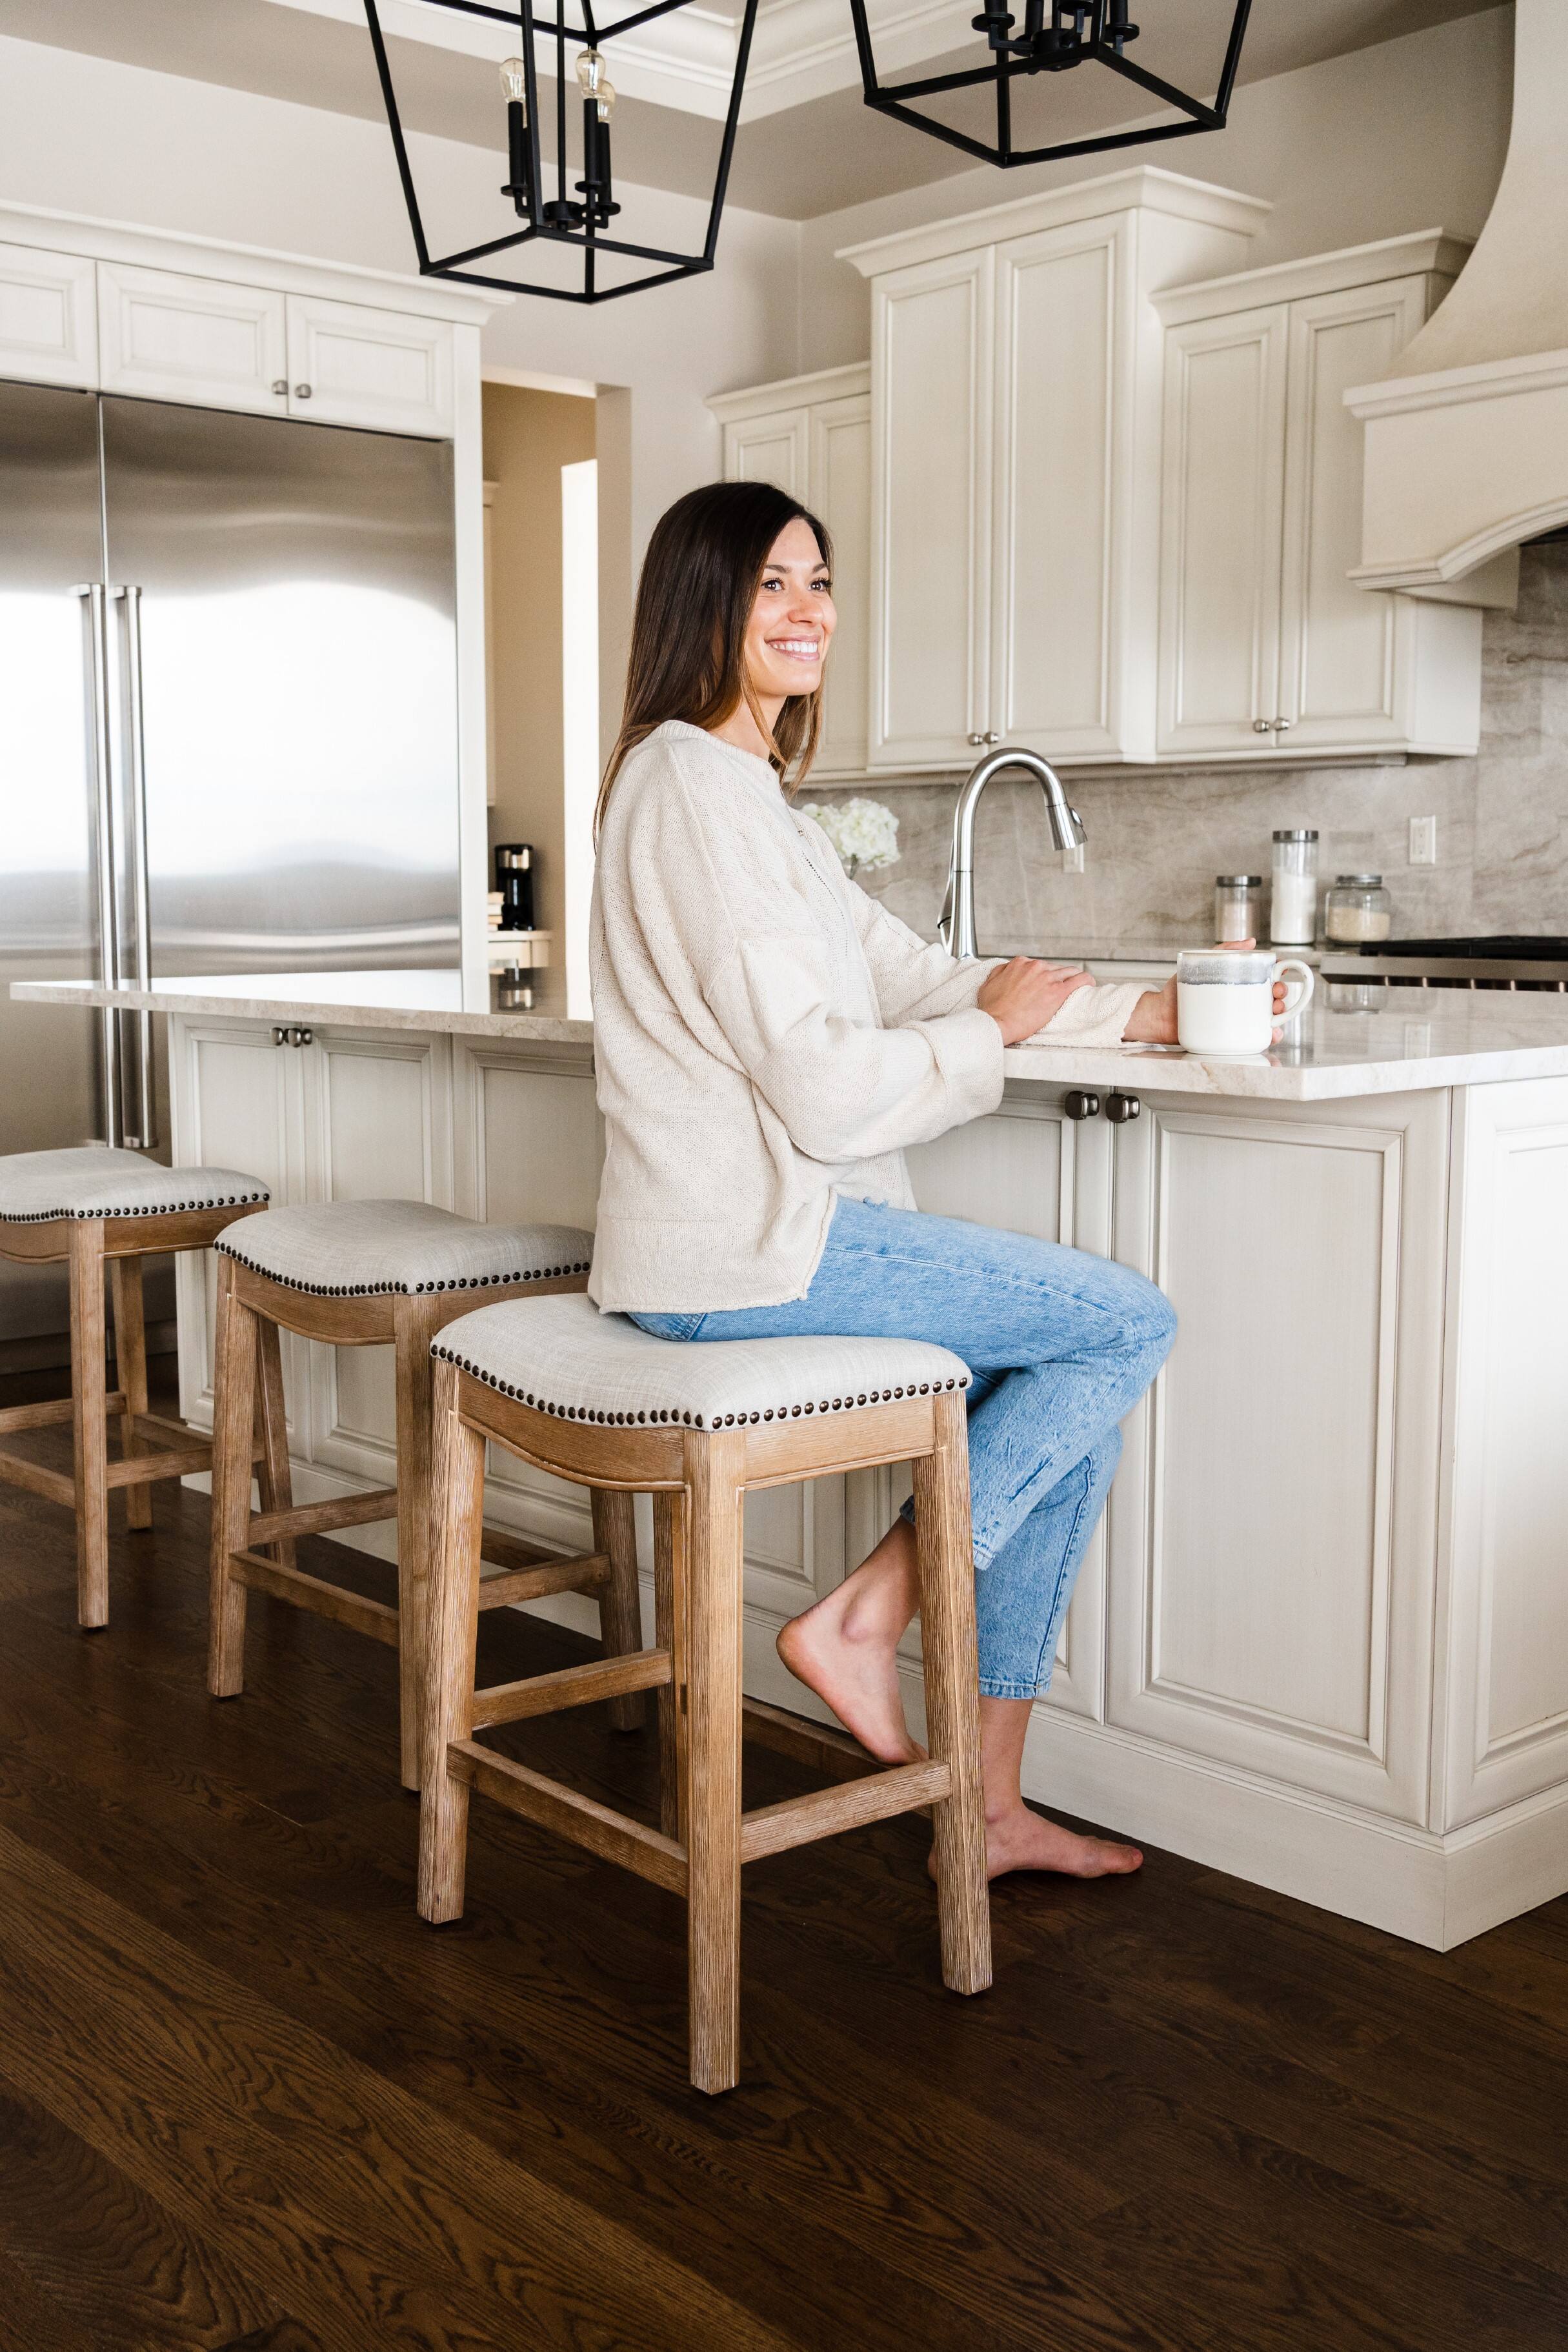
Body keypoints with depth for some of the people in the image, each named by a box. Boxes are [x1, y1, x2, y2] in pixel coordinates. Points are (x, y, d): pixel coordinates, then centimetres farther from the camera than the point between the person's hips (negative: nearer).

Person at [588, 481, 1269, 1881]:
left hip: (771, 1230, 10)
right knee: (1130, 1324, -7)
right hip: (745, 1251, -10)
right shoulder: (696, 787, -14)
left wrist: (1137, 1015, 16)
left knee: (1075, 1388, 7)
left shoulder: (750, 791, 20)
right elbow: (825, 1088, -20)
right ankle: (862, 1623, -2)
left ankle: (991, 1805, 11)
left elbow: (905, 974, 21)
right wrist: (993, 1030, -3)